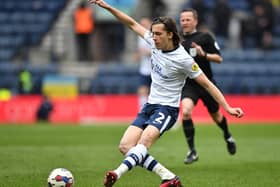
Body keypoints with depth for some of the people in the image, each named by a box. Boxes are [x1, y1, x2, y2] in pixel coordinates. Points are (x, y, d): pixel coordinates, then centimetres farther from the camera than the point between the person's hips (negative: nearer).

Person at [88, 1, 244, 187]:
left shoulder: (183, 59, -16)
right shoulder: (155, 42, 0)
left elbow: (207, 84, -12)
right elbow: (132, 24, 11)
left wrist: (228, 107, -17)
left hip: (167, 108, -7)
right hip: (150, 106, 7)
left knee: (145, 140, -33)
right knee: (125, 146, -8)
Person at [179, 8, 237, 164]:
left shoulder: (205, 38, -6)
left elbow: (219, 58, -7)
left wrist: (204, 54, -23)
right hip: (188, 85, 1)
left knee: (216, 116, 14)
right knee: (185, 111, -26)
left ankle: (228, 137, 50)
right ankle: (192, 151, -17)